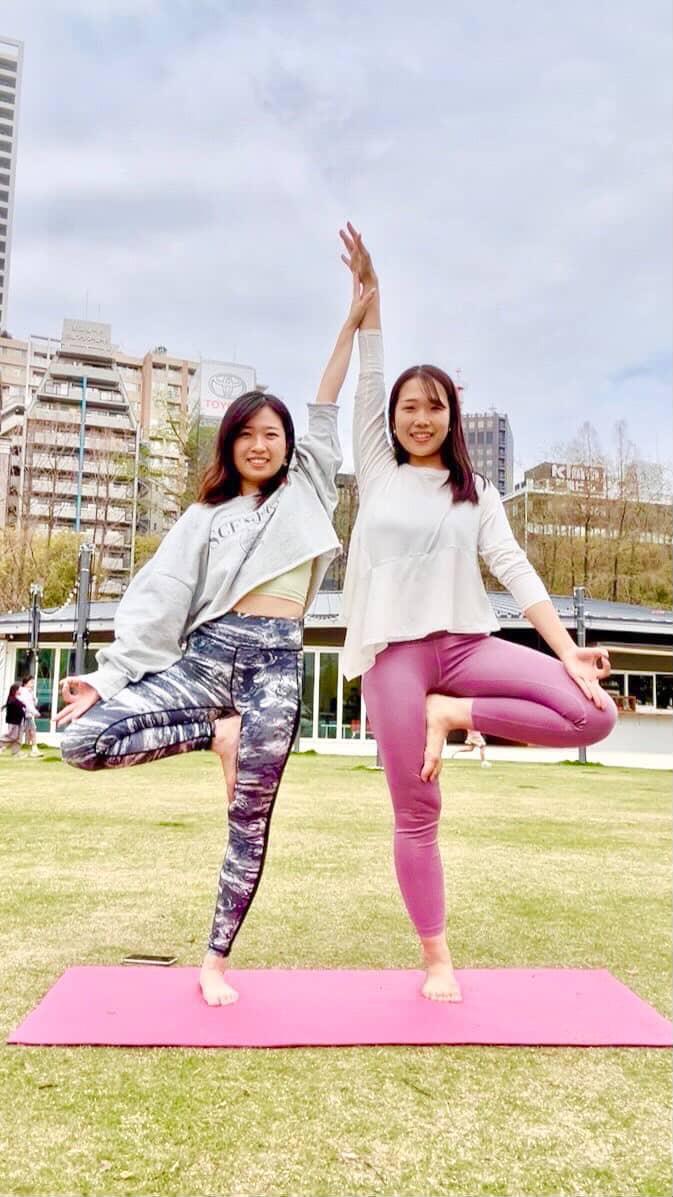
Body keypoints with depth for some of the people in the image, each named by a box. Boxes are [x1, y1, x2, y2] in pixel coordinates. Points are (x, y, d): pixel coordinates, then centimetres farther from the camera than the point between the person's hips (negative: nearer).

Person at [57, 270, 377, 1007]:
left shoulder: (308, 489, 15)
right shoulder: (204, 518, 13)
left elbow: (327, 409, 12)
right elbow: (158, 599, 4)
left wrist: (357, 316, 11)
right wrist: (110, 674, -5)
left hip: (277, 661, -1)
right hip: (207, 651, 1)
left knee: (249, 821, 2)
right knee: (82, 739, -15)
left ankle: (215, 962, 18)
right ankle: (219, 731, -1)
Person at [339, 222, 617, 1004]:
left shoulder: (475, 493, 12)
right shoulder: (377, 473, 11)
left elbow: (515, 570, 2)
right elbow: (366, 385, 4)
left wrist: (568, 650, -9)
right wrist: (368, 288, 3)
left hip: (466, 643, 2)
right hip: (393, 651, -1)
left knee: (593, 713, -18)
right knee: (415, 815, 1)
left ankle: (454, 717, -7)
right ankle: (436, 960, 18)